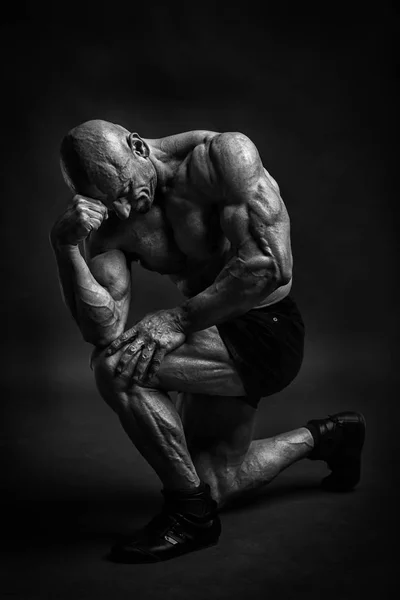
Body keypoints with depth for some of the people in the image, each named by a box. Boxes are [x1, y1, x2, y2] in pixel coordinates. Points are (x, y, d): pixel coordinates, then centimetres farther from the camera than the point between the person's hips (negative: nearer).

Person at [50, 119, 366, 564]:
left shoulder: (223, 155, -19)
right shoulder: (112, 223, -4)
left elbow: (269, 266, -28)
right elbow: (102, 331, -14)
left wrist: (179, 319, -30)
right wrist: (66, 245, -25)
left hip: (265, 329, -8)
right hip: (215, 336, 8)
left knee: (119, 368, -27)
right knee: (213, 485, 18)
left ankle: (190, 516, -7)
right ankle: (326, 436, 39)